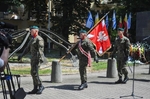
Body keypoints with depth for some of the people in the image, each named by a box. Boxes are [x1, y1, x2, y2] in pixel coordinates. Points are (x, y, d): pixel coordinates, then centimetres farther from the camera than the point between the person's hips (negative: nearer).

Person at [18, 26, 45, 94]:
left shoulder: (39, 39, -11)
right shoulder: (32, 39, 20)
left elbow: (41, 49, -22)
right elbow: (28, 48, 25)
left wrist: (40, 58, -32)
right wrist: (21, 55, 23)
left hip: (37, 58, -10)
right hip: (33, 58, 10)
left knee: (34, 72, -15)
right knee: (33, 73, 8)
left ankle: (40, 86, -5)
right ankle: (35, 89, 11)